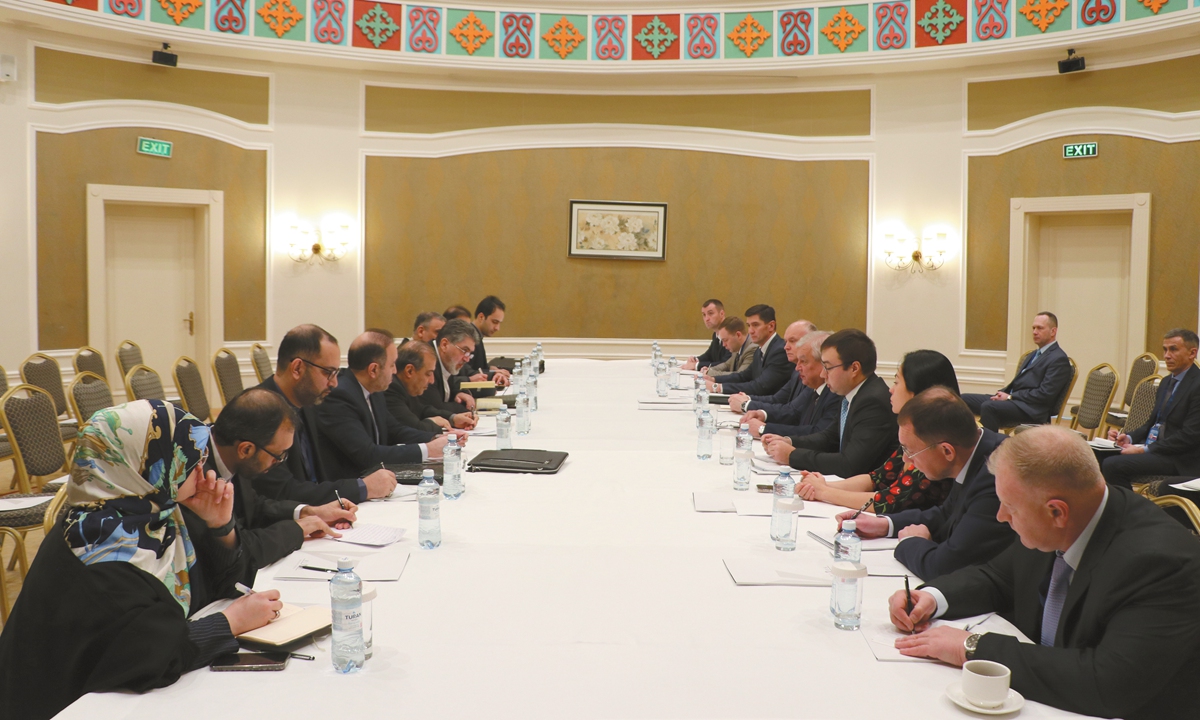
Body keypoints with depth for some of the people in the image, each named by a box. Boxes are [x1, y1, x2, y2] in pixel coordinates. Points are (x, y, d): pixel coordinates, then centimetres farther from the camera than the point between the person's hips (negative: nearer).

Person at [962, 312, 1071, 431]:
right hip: (1013, 399, 9)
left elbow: (1045, 394, -14)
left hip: (1031, 409, -9)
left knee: (988, 406, -34)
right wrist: (1003, 393, 3)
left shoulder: (1059, 359, -5)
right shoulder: (1034, 355, 25)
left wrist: (1010, 397, -13)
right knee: (964, 399, -3)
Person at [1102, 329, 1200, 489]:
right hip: (1153, 448, 9)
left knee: (1113, 465, -26)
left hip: (1179, 459, -9)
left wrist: (1144, 450, -19)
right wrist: (1129, 438, 0)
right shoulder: (1166, 382, 17)